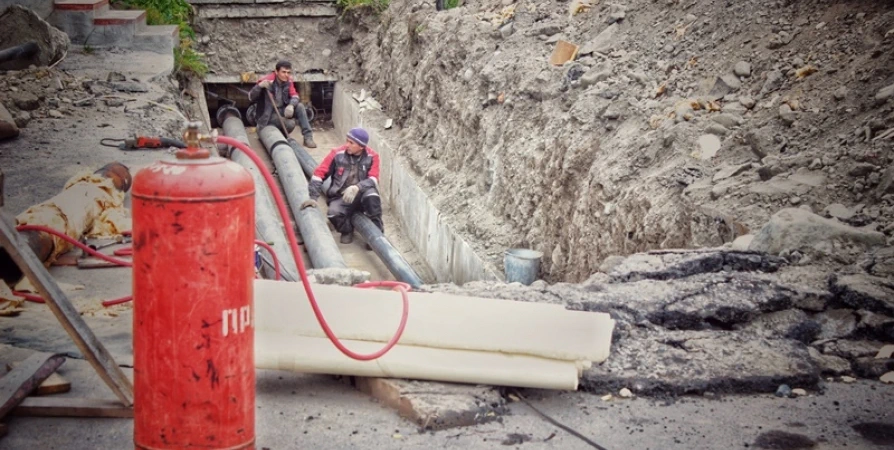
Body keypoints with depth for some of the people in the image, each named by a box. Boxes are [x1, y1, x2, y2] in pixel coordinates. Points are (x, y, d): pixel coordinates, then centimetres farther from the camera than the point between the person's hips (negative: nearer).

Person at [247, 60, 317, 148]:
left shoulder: (288, 81, -4)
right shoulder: (268, 81, -21)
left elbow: (295, 96, -5)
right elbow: (251, 98, -20)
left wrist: (291, 105, -28)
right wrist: (259, 86, -39)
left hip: (281, 111, 6)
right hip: (268, 114, -6)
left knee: (300, 106, -16)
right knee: (290, 123, -28)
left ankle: (308, 137, -11)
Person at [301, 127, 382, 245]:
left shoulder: (371, 157, -7)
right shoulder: (337, 154, -7)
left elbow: (373, 180, -15)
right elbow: (319, 174, -6)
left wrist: (356, 188, -34)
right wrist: (313, 197, -13)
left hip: (363, 194, -1)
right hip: (341, 197, 1)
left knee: (372, 197, -35)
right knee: (334, 213, -31)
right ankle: (347, 230, 7)